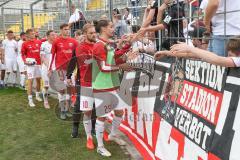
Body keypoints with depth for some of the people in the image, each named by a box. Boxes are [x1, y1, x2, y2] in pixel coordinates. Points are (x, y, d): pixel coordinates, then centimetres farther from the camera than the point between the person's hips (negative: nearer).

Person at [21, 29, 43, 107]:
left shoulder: (38, 42, 6)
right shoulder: (25, 44, -3)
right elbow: (23, 54, 1)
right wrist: (25, 61, -13)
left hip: (38, 64, 4)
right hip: (30, 64, -4)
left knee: (38, 79, 13)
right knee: (30, 81, -6)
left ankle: (38, 95, 32)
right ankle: (30, 100, -2)